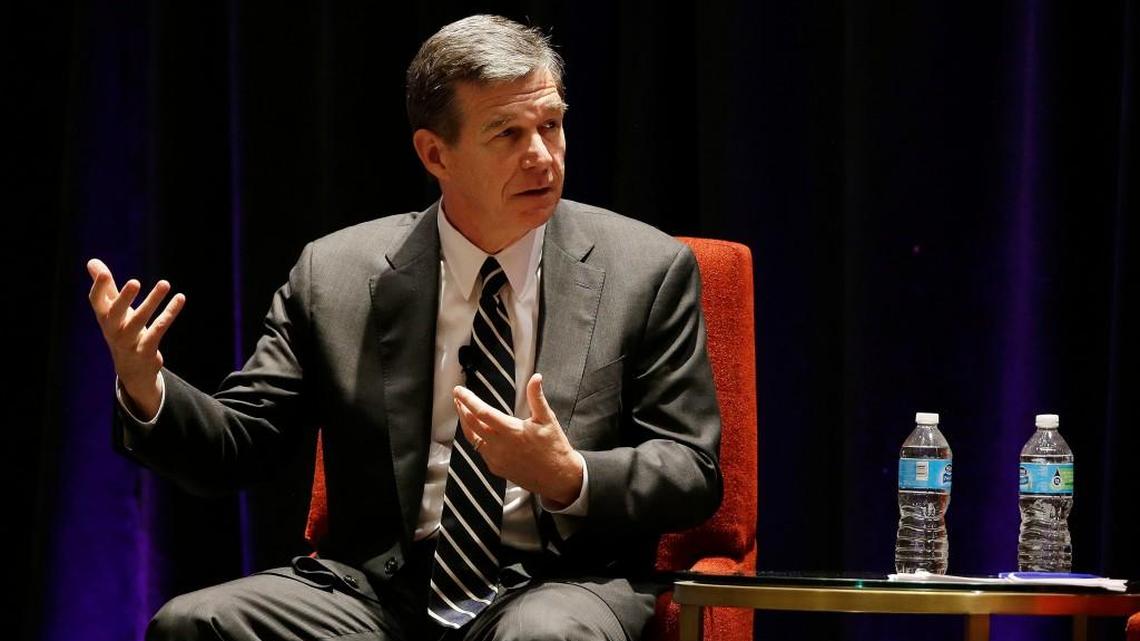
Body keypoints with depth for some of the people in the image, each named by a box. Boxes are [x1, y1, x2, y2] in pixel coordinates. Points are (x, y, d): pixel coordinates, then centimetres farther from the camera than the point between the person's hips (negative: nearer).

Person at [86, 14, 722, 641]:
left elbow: (694, 473, 3)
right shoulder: (335, 276, 8)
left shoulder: (648, 271, 5)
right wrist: (145, 389, -12)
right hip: (380, 589, 3)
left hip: (560, 589, -2)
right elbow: (238, 449, 9)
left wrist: (570, 480, -17)